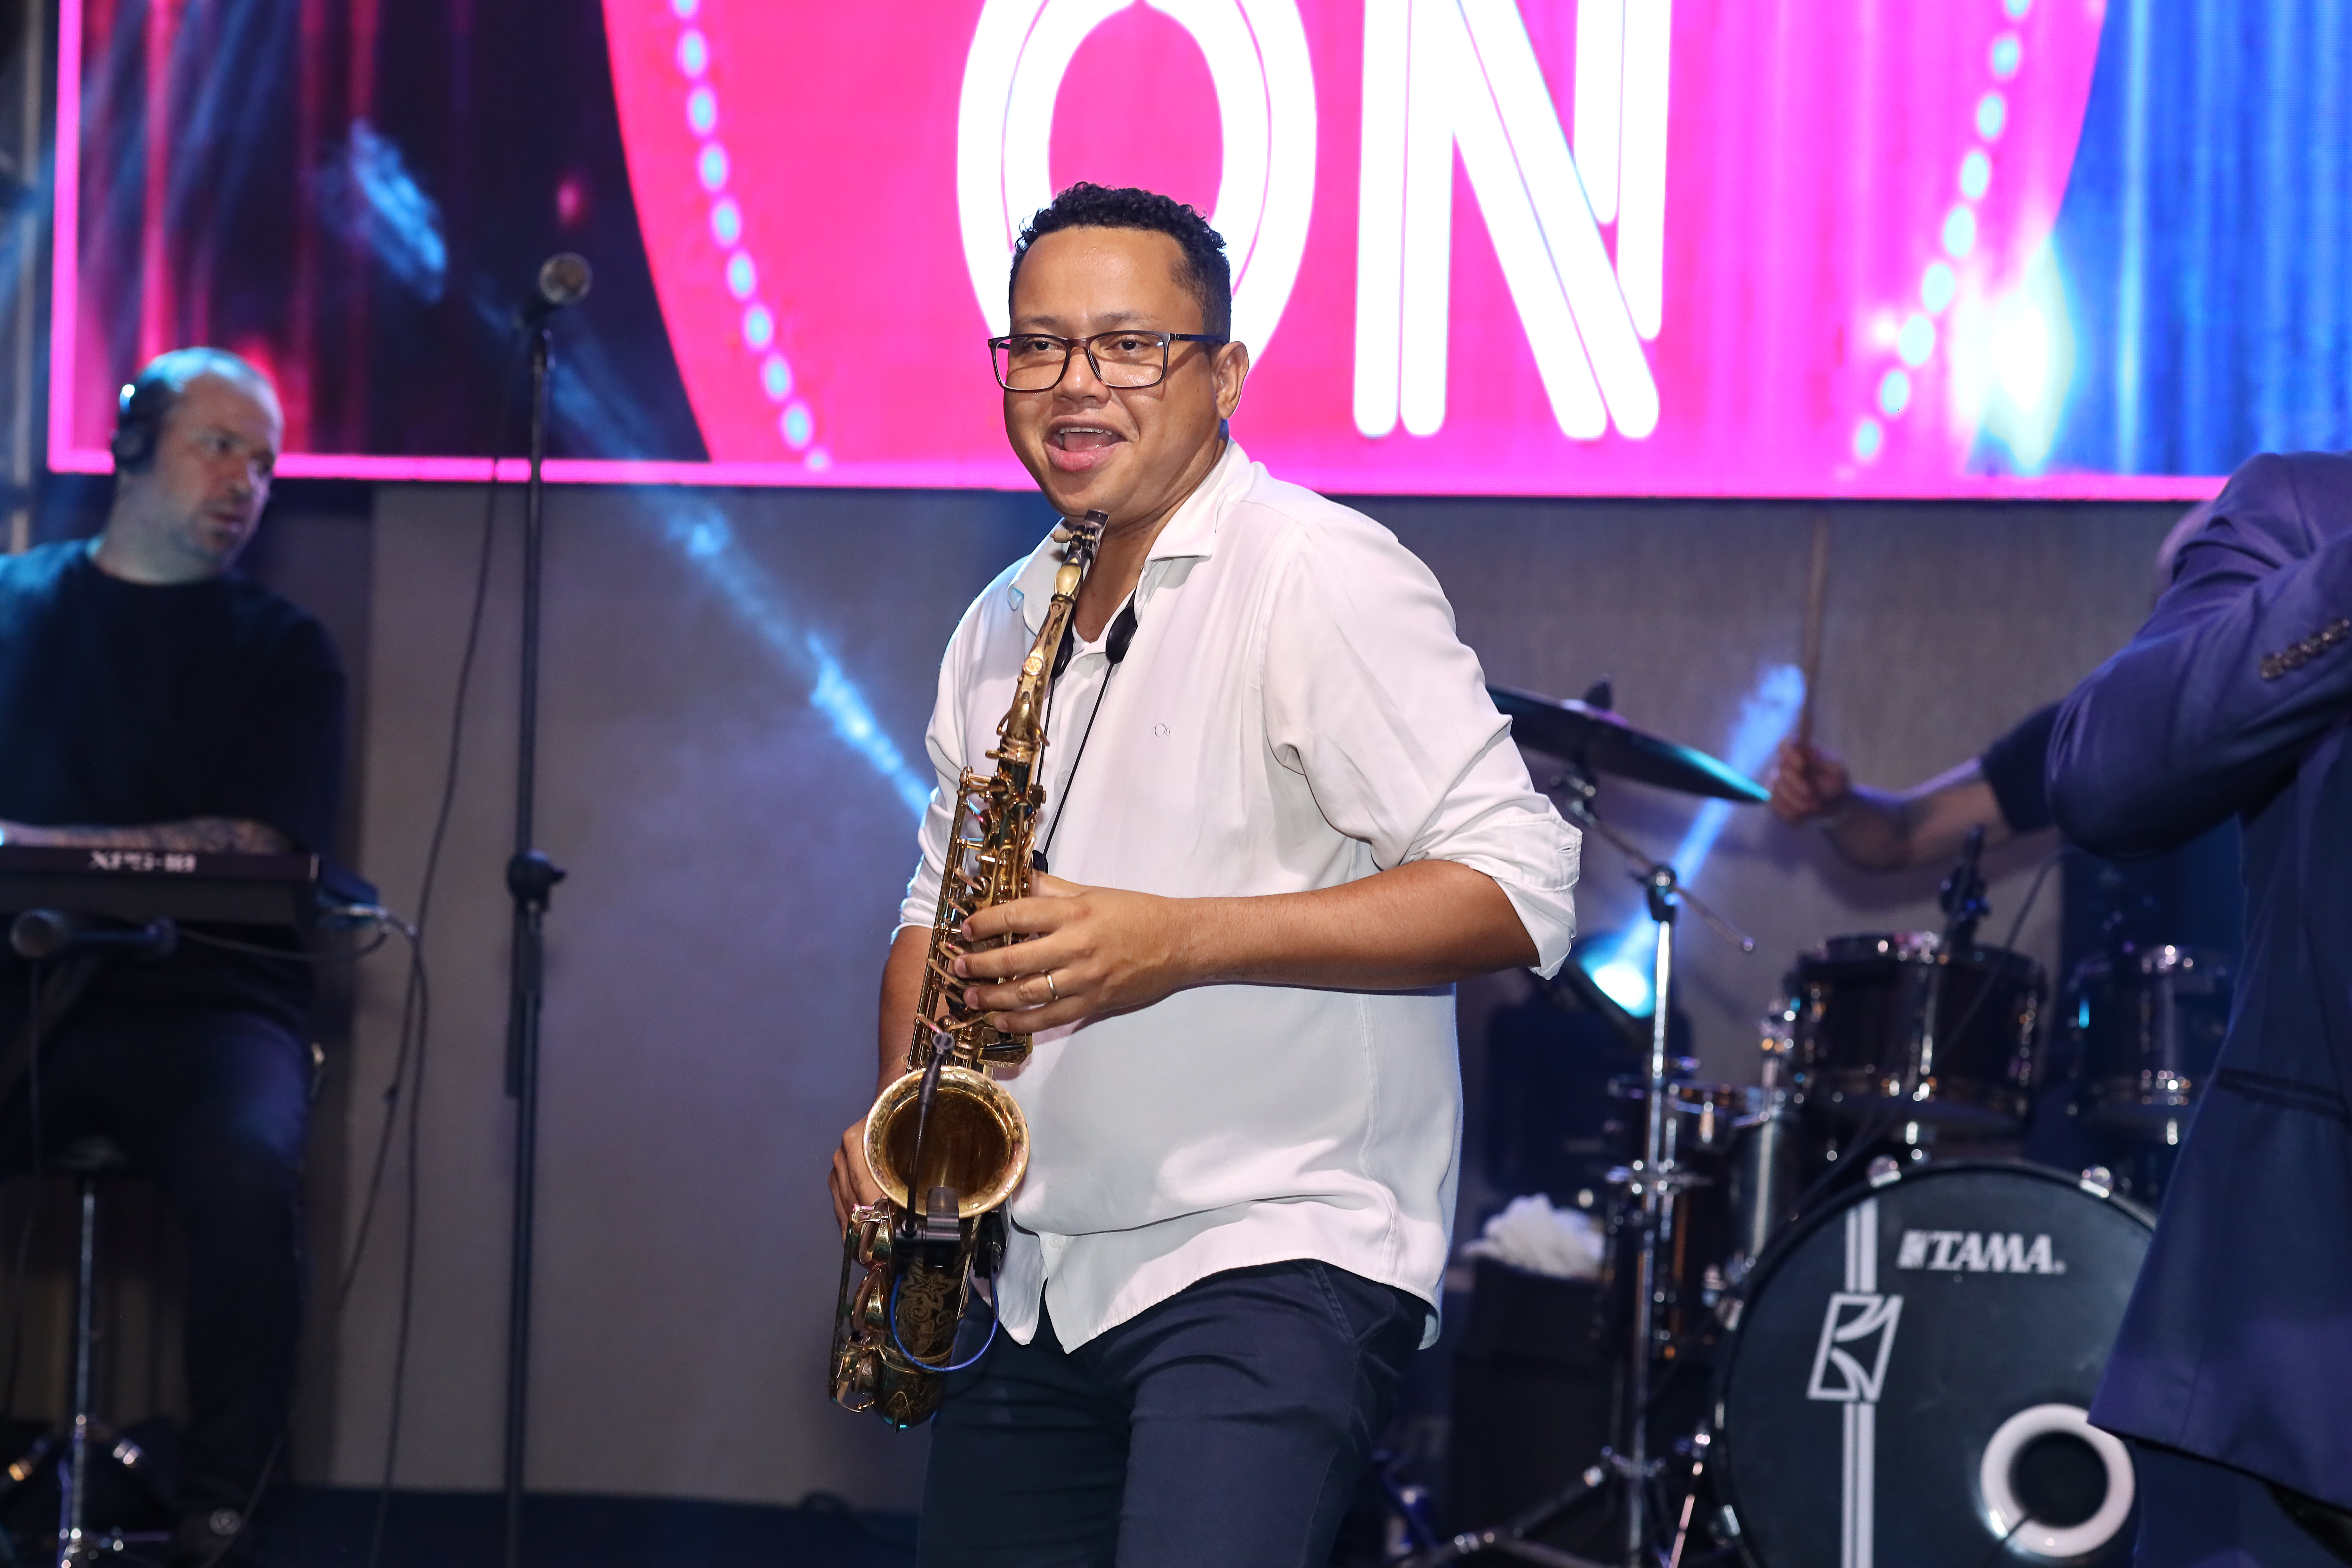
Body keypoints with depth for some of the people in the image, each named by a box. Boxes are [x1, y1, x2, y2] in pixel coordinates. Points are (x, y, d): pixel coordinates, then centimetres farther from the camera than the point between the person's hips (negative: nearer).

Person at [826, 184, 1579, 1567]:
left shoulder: (1319, 578, -9)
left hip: (1281, 1259, -8)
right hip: (1031, 1281, 8)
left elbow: (1520, 891, -16)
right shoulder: (1001, 630, 15)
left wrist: (1182, 942, -22)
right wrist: (897, 1115, 6)